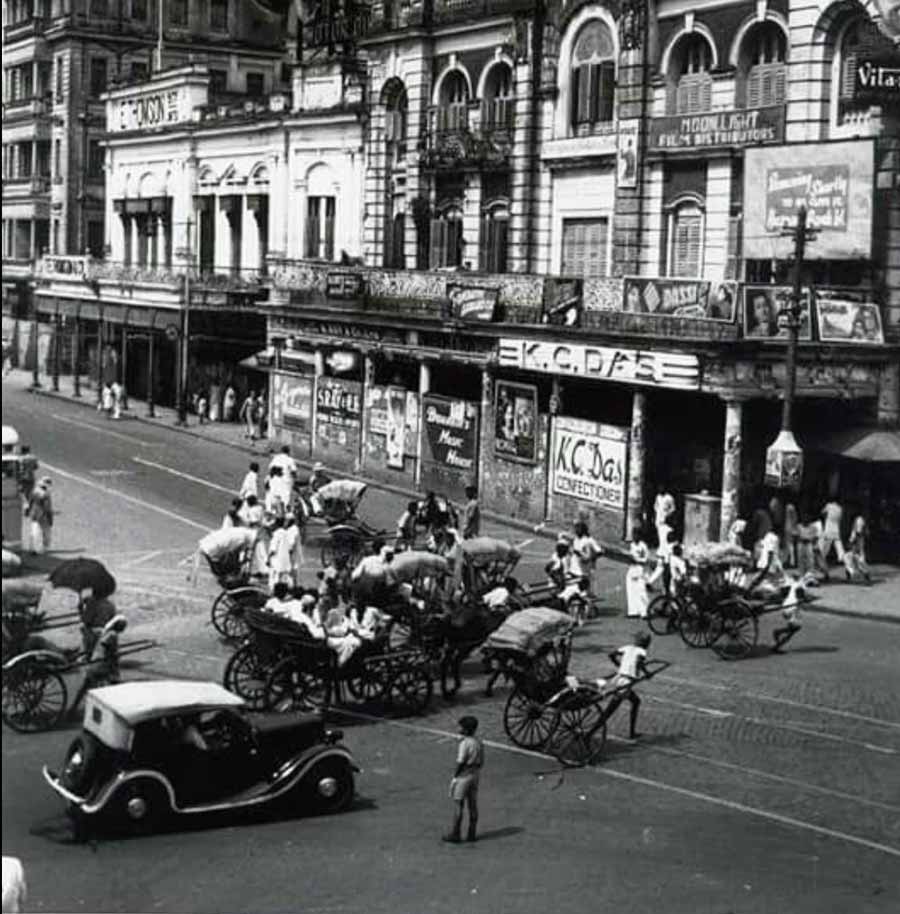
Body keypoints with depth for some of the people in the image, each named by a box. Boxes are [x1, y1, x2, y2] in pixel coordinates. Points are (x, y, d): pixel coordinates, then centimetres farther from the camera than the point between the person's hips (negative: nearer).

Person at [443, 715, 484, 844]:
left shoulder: (464, 743, -21)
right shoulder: (479, 743, 3)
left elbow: (460, 762, -20)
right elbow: (481, 762, 8)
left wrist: (454, 777, -9)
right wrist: (476, 775, 17)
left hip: (463, 776, -7)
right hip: (475, 775, 7)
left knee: (458, 805, 0)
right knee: (472, 805, 10)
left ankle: (455, 834, 5)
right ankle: (472, 834, 13)